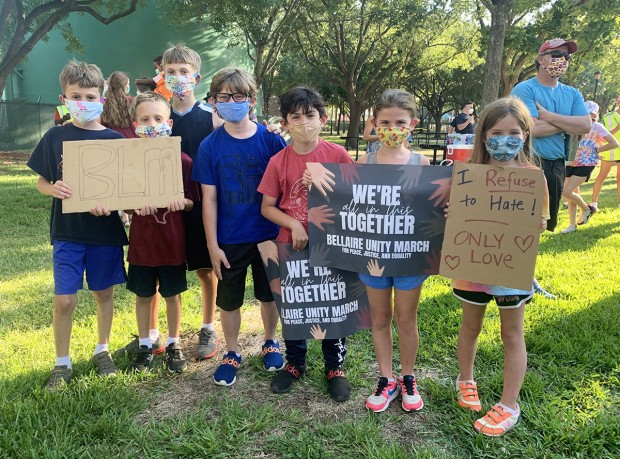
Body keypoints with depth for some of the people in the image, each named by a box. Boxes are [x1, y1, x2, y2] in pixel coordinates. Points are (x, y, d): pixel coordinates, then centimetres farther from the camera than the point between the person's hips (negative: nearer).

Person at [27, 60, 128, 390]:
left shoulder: (114, 139, -2)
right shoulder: (55, 137, -1)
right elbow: (40, 182, 5)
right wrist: (54, 189, -18)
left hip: (106, 230, 1)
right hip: (67, 231, 0)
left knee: (104, 293, 12)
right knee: (64, 299, 0)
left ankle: (102, 350, 32)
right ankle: (62, 363, 19)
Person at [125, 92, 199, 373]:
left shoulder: (182, 161, -6)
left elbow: (191, 202, 0)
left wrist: (181, 202, -21)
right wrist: (137, 206, -21)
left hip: (173, 240, -1)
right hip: (141, 240, 1)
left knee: (172, 294, 11)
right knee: (143, 295, 13)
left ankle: (173, 345, 29)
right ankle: (144, 345, 31)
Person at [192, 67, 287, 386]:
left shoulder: (271, 140, -6)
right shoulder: (210, 146, -6)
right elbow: (209, 199, -5)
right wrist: (213, 245, -7)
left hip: (268, 236, 0)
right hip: (229, 240, 0)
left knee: (269, 294, 15)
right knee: (228, 300, 11)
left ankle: (270, 343, 40)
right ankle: (232, 353, 33)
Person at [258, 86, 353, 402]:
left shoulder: (337, 155, -8)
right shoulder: (278, 162, -5)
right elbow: (267, 207, -1)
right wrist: (294, 224, -15)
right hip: (292, 246, 1)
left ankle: (335, 367, 31)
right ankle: (295, 363, 37)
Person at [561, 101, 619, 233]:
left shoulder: (597, 127, -7)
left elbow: (614, 143, -10)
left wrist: (596, 150, -8)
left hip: (586, 164, -6)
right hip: (572, 163, 6)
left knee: (567, 192, -16)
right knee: (573, 193, 8)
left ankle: (587, 209, 11)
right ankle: (572, 225, 17)